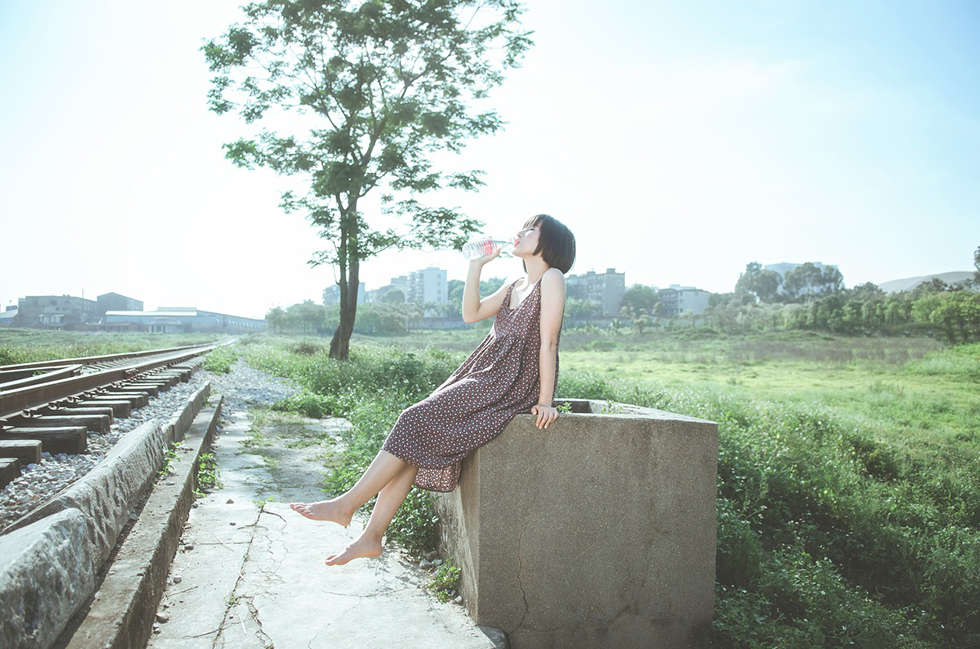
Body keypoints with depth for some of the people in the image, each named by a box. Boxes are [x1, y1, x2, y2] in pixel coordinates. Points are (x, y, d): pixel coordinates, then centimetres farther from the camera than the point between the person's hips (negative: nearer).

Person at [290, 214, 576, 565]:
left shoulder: (552, 279, -6)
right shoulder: (514, 286, 20)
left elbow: (548, 343, -13)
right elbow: (471, 313, 15)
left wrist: (545, 402, -16)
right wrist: (476, 265, 11)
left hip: (511, 387, -8)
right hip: (484, 377, 8)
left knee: (417, 421, -17)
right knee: (414, 441, -6)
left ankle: (347, 504, -10)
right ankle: (371, 537, -5)